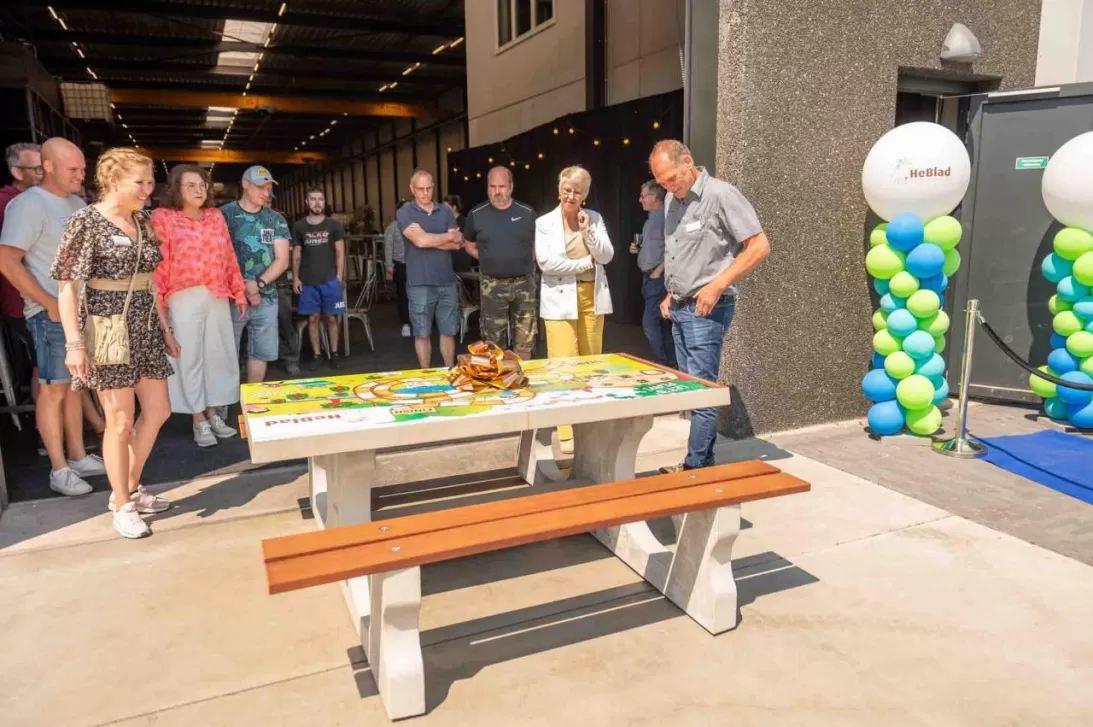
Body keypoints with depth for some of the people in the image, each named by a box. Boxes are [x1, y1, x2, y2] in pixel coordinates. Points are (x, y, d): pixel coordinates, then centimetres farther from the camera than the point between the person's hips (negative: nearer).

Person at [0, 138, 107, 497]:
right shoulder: (29, 204, -11)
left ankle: (78, 457, 23)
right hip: (52, 314, -7)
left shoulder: (77, 204, 11)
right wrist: (50, 303, -17)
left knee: (74, 385, 14)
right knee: (53, 389, 0)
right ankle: (59, 470, 8)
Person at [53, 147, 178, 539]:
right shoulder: (86, 220, -11)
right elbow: (67, 284, -13)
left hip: (145, 326, 7)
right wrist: (74, 342, -19)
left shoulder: (143, 221, 9)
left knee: (158, 410, 10)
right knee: (120, 421, 0)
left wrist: (165, 329, 16)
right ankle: (122, 506, 16)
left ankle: (130, 488, 29)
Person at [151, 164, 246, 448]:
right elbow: (157, 263, -6)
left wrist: (239, 292, 12)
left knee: (218, 354, 8)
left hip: (217, 297, 5)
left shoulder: (216, 216, 13)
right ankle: (199, 421, 11)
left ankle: (213, 414, 21)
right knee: (190, 358, 2)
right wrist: (157, 301, -11)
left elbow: (229, 257, 14)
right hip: (184, 298, -4)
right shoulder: (163, 217, -1)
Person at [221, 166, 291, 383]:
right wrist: (242, 289, -11)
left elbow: (282, 260, 2)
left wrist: (258, 284, -13)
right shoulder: (224, 215, -1)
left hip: (266, 298, 4)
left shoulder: (275, 220, 9)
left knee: (261, 352, 9)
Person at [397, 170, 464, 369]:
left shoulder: (445, 212, 9)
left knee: (448, 332, 9)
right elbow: (419, 241, -17)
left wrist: (428, 238, -12)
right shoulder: (405, 212, -2)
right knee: (422, 334, 6)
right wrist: (450, 236, -7)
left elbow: (457, 244, -2)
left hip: (447, 282, 3)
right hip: (420, 283, -3)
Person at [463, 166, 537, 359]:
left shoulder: (527, 213, 1)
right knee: (493, 340, 7)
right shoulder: (476, 215, 0)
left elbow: (538, 245, 12)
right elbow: (470, 246, 13)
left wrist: (524, 262, -1)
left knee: (524, 340, 8)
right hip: (493, 286, 0)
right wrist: (490, 260, 2)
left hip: (524, 284, 1)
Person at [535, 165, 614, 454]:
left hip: (592, 297, 4)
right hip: (561, 299, -3)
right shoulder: (544, 223, 1)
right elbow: (546, 263, -12)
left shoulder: (594, 218, 10)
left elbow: (606, 256, 2)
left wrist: (588, 230, -11)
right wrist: (585, 263, -8)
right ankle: (566, 433, -4)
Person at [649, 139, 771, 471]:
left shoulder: (720, 195, -13)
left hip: (706, 309, -8)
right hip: (679, 308, 8)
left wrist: (717, 286, -18)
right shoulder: (672, 200, 12)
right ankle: (703, 459, 22)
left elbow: (760, 246, -15)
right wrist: (671, 294, 12)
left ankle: (697, 468, 3)